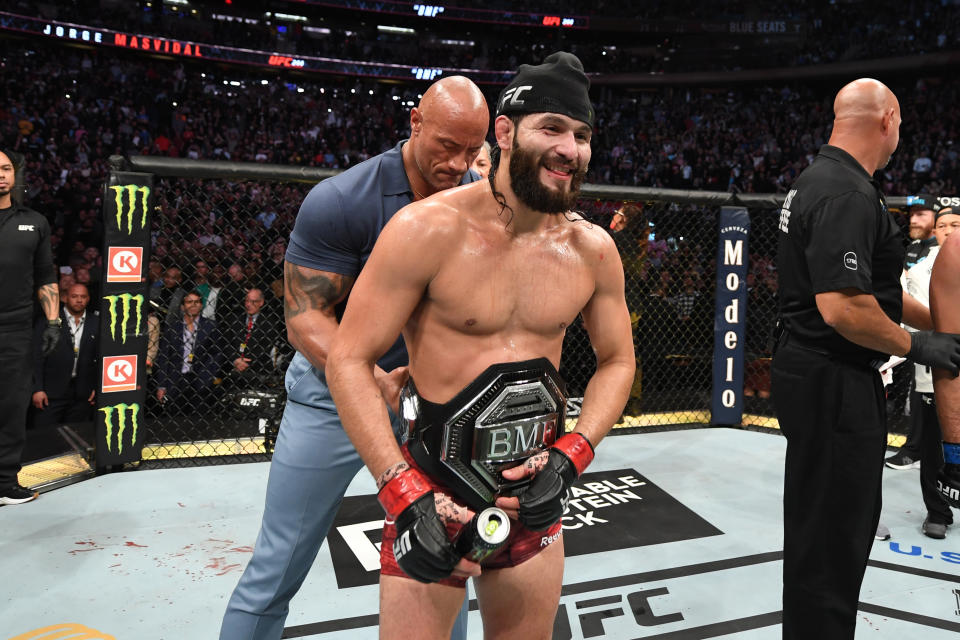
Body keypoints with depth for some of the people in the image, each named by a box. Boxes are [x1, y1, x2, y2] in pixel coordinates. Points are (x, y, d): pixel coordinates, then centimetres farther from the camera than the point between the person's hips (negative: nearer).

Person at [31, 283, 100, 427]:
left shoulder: (96, 323, 7)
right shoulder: (48, 321, 2)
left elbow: (101, 358, 9)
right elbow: (37, 357, 0)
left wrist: (98, 387, 3)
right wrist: (37, 389, -6)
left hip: (82, 396, 2)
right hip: (51, 393, -2)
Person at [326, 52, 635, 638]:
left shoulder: (593, 250, -2)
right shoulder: (428, 229, -16)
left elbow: (617, 360, 10)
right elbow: (349, 360, -13)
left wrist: (570, 456, -5)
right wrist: (405, 495, -19)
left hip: (534, 495, 5)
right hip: (433, 487, -4)